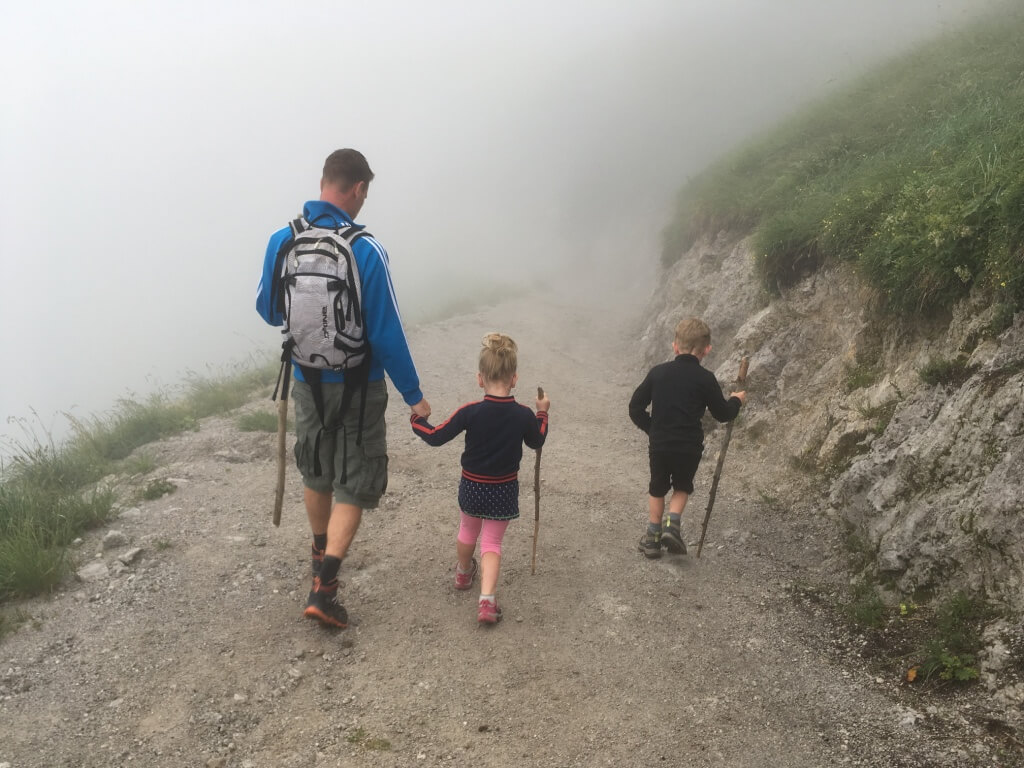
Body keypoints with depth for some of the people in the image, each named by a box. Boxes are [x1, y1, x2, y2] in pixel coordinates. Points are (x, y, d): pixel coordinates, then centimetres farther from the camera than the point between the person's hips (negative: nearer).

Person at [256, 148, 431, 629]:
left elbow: (268, 310, 8)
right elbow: (387, 334, -18)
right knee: (354, 485, 7)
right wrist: (413, 395, -8)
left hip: (306, 382, 5)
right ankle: (323, 588, -2)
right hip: (358, 389, -5)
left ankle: (322, 556, 44)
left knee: (316, 472, 24)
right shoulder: (365, 251, -20)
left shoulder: (281, 241, -6)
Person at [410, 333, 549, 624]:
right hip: (504, 491, 0)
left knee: (468, 529, 26)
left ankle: (463, 572, 52)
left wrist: (417, 420, 4)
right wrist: (542, 413, 19)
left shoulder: (471, 412, -20)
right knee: (492, 542, 10)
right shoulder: (524, 415, -14)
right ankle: (487, 599, -7)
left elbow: (435, 437, -15)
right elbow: (536, 441, 6)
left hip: (471, 487, 0)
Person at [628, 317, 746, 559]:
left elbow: (635, 407, 3)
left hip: (659, 445, 2)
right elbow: (722, 414, 2)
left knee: (657, 489, 20)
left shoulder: (658, 372, 0)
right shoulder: (705, 379, -7)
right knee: (682, 487, 22)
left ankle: (652, 537, 23)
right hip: (690, 446, -2)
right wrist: (735, 401, 22)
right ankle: (673, 525, 1)